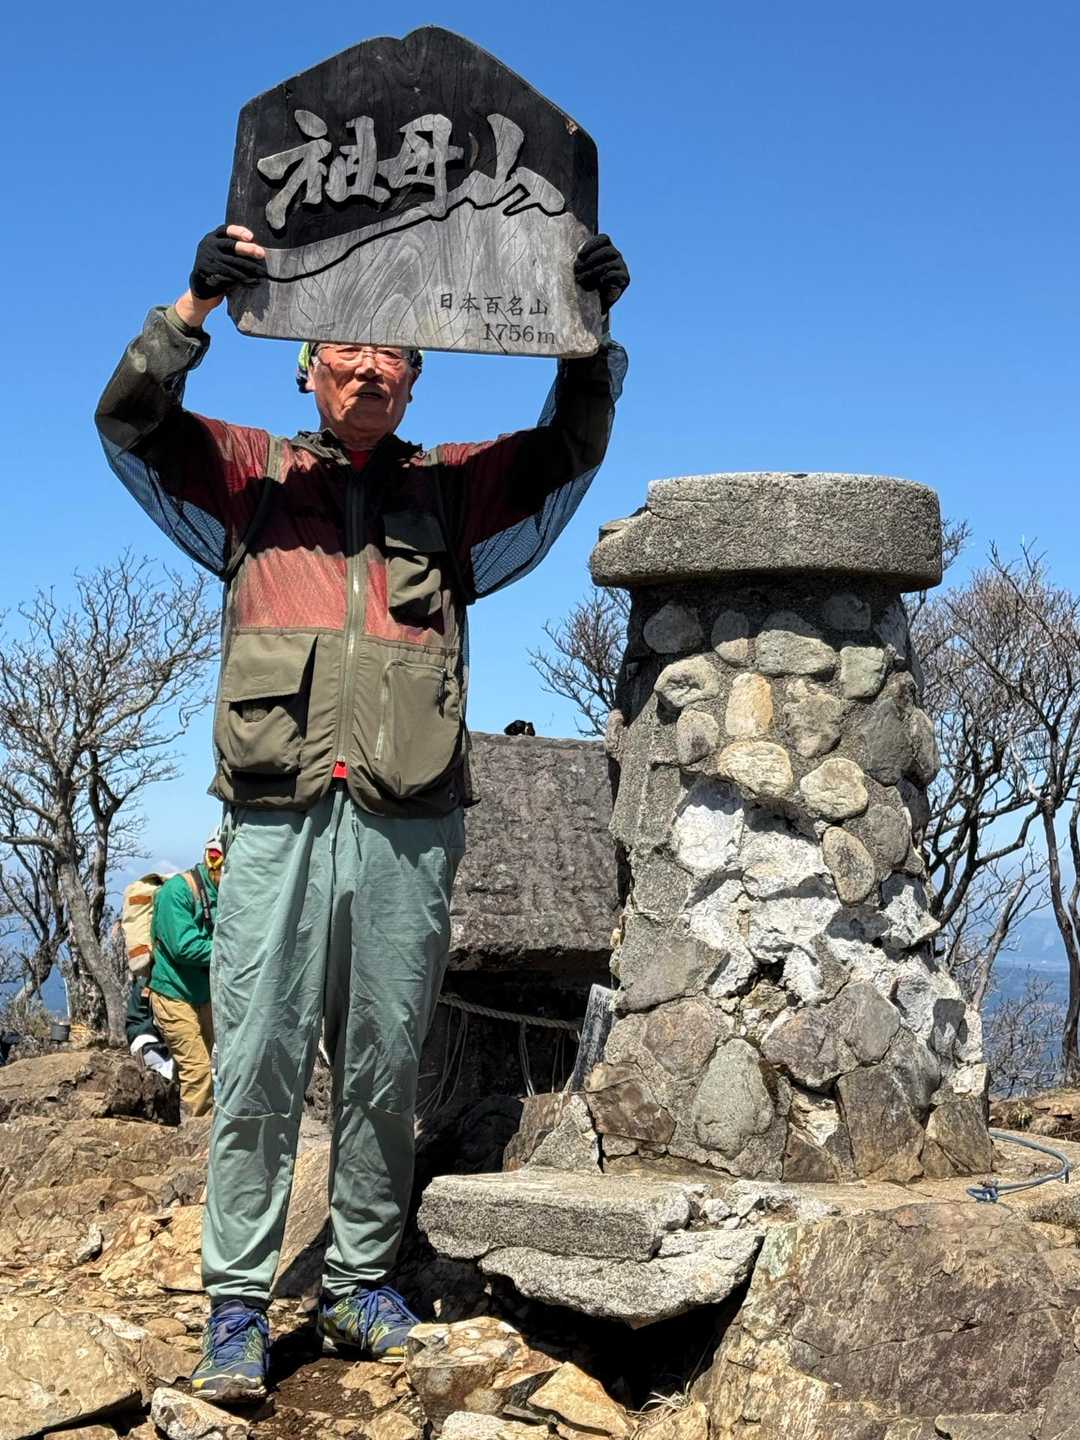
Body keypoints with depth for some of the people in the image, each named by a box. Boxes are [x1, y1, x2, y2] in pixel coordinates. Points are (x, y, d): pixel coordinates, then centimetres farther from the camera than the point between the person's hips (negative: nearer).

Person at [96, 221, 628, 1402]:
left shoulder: (453, 493, 19)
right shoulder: (252, 477, 16)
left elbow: (569, 450, 15)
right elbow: (130, 424, 6)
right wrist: (197, 307, -9)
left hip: (408, 826, 2)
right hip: (277, 817, -1)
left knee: (384, 1066, 6)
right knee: (258, 1063, -3)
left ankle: (360, 1284, 18)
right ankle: (237, 1306, 5)